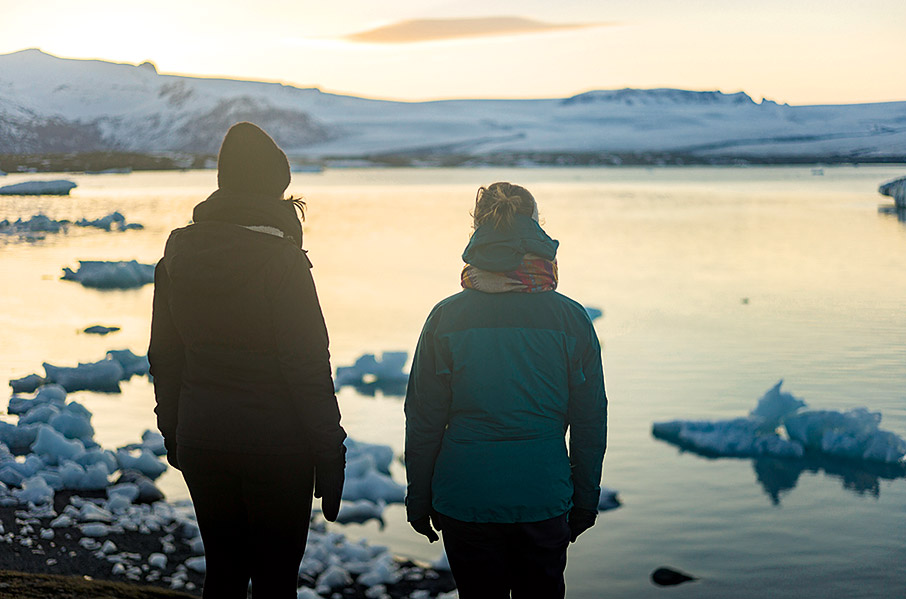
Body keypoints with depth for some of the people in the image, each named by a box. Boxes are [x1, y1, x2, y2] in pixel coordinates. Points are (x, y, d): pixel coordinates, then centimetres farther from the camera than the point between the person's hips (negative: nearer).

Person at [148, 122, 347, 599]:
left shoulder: (177, 253, 3)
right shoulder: (280, 259, -16)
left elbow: (164, 357, 10)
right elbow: (308, 368, -15)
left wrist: (173, 432, 21)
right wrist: (329, 454, -8)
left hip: (200, 440, 6)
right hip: (274, 445, -6)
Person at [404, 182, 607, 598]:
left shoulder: (446, 317, -6)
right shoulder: (571, 319, -4)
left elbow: (423, 420, -2)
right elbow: (590, 423, 1)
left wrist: (418, 498, 9)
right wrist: (586, 499, 13)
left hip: (465, 498, 0)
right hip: (543, 497, 0)